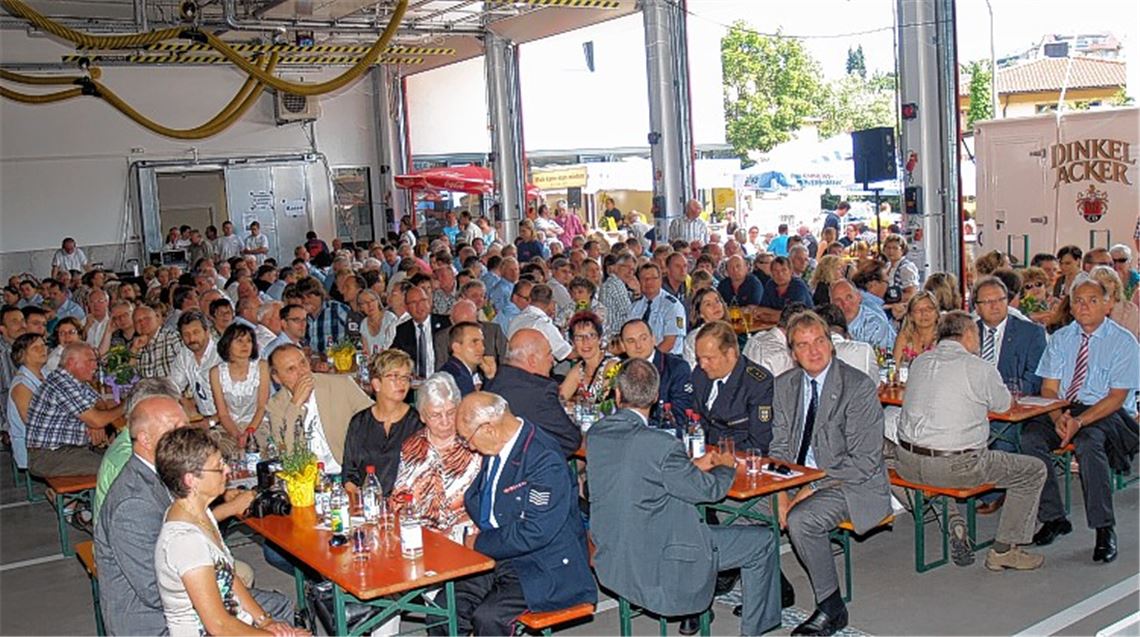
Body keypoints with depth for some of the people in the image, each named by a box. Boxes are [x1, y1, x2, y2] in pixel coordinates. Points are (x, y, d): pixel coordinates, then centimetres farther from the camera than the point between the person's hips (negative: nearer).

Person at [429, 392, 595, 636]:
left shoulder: (545, 459, -21)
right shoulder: (494, 450, 7)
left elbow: (535, 532, -25)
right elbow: (476, 504, 23)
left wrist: (481, 542, -13)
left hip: (543, 568, -8)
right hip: (495, 557, 8)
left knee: (487, 617, -27)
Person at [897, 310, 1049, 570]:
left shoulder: (919, 362, 8)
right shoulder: (980, 368, -9)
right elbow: (1003, 404, 9)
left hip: (908, 463, 6)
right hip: (954, 468, -6)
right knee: (1034, 470, 12)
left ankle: (953, 521, 23)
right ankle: (1003, 550, 15)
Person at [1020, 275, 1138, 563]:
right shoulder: (1060, 338, 10)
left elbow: (1116, 397, -11)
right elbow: (1049, 388, 4)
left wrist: (1079, 421, -25)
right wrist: (1058, 418, -17)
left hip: (1107, 414, -4)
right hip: (1064, 410, 4)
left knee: (1088, 443, -36)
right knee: (1030, 437, -25)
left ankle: (1104, 529, -23)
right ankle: (1053, 518, -12)